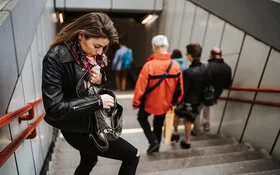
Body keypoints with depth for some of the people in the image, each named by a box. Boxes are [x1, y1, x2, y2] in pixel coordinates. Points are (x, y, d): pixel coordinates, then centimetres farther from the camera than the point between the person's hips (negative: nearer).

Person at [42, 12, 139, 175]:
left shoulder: (95, 55, -1)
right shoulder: (56, 58, -24)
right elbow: (54, 109, -26)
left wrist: (99, 81, -15)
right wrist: (98, 101, -26)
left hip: (93, 122, 8)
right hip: (77, 129, -8)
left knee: (89, 162, 30)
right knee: (132, 155, -2)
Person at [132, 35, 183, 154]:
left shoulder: (149, 65, -25)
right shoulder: (176, 66, -11)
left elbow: (140, 87, -19)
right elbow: (180, 87, -2)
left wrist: (135, 103, -3)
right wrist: (176, 102, 15)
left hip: (149, 103, -4)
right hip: (165, 104, 4)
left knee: (142, 118, 25)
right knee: (158, 126, 24)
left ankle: (153, 141, 14)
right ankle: (156, 147, 40)